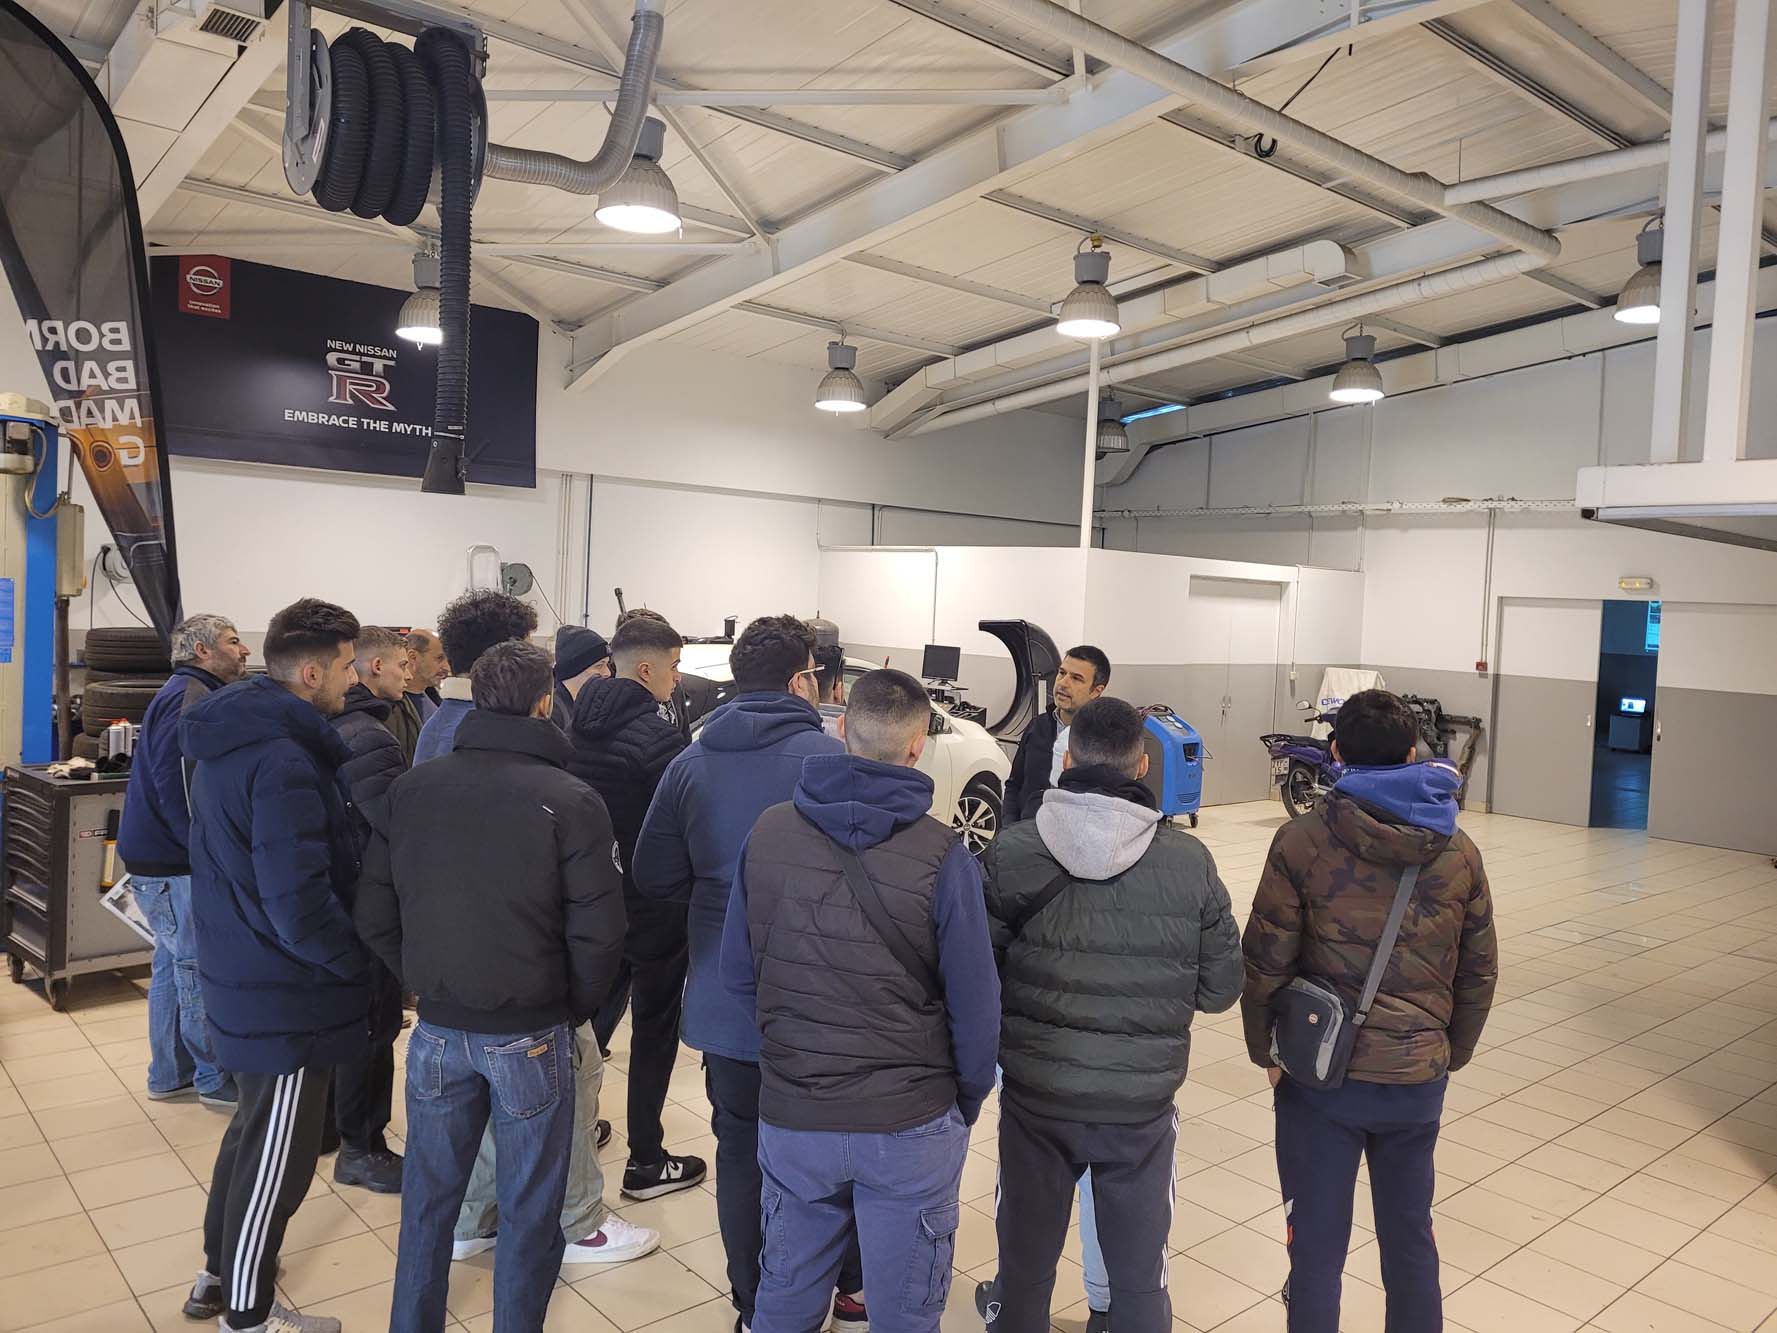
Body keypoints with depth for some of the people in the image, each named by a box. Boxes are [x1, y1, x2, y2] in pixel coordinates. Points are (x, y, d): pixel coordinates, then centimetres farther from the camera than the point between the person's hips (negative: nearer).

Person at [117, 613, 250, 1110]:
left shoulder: (190, 696, 15)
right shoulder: (187, 700, -17)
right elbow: (176, 789, -25)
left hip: (167, 861, 10)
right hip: (172, 865, -10)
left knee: (174, 965, 16)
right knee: (200, 970, -1)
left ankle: (170, 1074, 27)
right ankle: (215, 1079, 9)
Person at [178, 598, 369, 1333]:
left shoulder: (230, 738, 5)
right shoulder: (283, 760, -27)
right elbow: (300, 908, -29)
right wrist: (369, 965, -13)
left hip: (244, 975, 10)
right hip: (285, 992, -10)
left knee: (255, 1129, 26)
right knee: (278, 1154, 8)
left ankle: (220, 1274, 43)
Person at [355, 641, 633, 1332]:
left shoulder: (410, 789, -4)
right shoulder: (572, 801, -15)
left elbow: (375, 916, 0)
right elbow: (599, 933, -15)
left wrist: (426, 983, 12)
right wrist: (571, 1011, 1)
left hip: (437, 1031, 4)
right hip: (531, 1036, -4)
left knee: (428, 1197, 21)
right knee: (527, 1211, 13)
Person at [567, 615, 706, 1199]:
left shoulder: (581, 726, 2)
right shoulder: (655, 735, -21)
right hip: (652, 910, -7)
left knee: (591, 1019, 22)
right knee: (655, 1031, 8)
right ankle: (646, 1161, 16)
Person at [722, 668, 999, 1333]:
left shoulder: (766, 833, -7)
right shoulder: (942, 856, -16)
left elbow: (737, 974, 2)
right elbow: (975, 1007, -10)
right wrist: (965, 1105, 7)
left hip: (792, 1119, 3)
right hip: (911, 1127, -3)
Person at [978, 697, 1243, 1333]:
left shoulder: (1011, 851, -15)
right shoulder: (1189, 860, -11)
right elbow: (1220, 989, -3)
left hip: (1036, 1095, 0)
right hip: (1144, 1101, 1)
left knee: (1025, 1261, 21)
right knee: (1140, 1276, 21)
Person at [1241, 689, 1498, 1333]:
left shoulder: (1301, 840, -12)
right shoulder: (1459, 851, 0)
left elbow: (1265, 964, -11)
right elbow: (1480, 972, 7)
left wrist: (1264, 1050, 4)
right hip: (1419, 1078, 3)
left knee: (1317, 1245, 10)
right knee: (1410, 1235, 21)